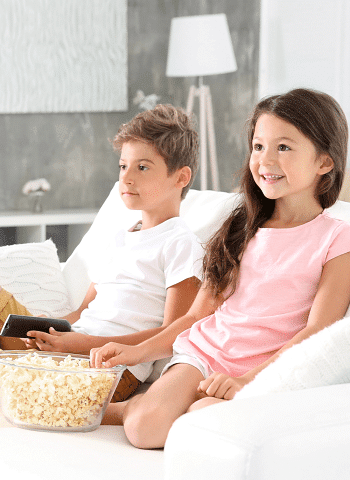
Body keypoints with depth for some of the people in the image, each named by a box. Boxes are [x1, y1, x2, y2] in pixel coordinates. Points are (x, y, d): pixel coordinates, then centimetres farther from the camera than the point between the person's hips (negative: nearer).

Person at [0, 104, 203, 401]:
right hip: (74, 341, 8)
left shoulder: (181, 245, 0)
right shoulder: (119, 239, 26)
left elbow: (174, 333, -9)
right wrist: (50, 330, 1)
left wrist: (88, 343, -18)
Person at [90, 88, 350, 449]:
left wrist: (248, 379, -21)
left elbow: (318, 332, -10)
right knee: (143, 428, -27)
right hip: (202, 351, 3)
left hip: (264, 375, -3)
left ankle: (129, 409, -8)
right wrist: (138, 352, 2)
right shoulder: (243, 230, 16)